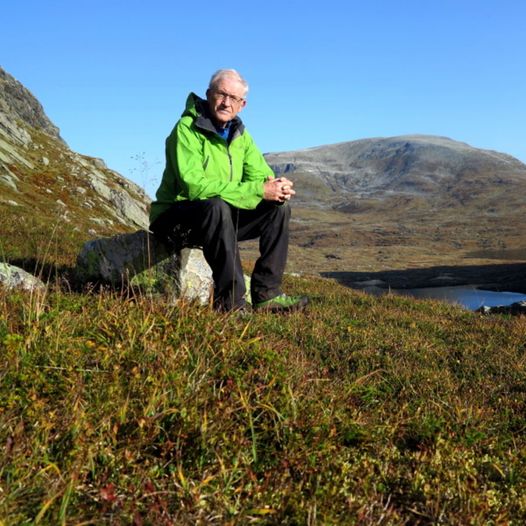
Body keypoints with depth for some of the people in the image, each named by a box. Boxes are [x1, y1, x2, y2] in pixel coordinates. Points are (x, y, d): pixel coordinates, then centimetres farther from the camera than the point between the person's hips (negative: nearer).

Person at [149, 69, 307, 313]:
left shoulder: (240, 134, 8)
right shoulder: (187, 129, -17)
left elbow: (261, 174, 5)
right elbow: (195, 186, -30)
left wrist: (279, 187, -23)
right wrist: (258, 190, -31)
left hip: (219, 219, 8)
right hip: (175, 219, -7)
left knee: (279, 208, -5)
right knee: (217, 206, -37)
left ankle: (265, 293, -9)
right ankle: (230, 300, -33)